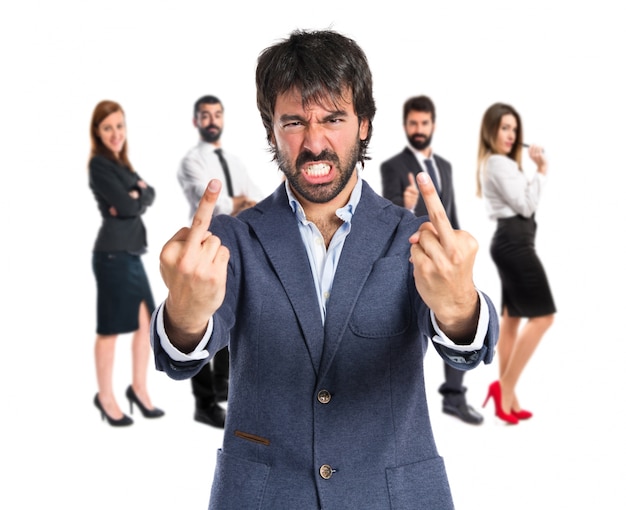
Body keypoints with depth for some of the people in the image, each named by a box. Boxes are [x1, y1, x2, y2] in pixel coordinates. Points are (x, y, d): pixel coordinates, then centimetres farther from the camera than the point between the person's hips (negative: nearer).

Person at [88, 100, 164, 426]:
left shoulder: (121, 164, 17)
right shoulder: (99, 164, -10)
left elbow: (149, 196, 6)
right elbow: (127, 206, -18)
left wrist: (136, 197, -13)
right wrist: (138, 194, 0)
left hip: (131, 252, 8)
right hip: (113, 253, -8)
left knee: (146, 321, 11)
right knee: (111, 327, 0)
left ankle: (139, 388, 24)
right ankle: (105, 397, 12)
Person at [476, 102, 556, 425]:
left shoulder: (497, 163, 21)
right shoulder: (498, 163, -12)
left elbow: (520, 201, 13)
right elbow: (525, 205, -15)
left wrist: (537, 170, 6)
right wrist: (542, 171, -8)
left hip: (509, 241, 11)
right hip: (514, 242, -11)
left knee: (512, 319, 8)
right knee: (542, 316, -10)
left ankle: (507, 398, 10)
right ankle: (504, 386, -8)